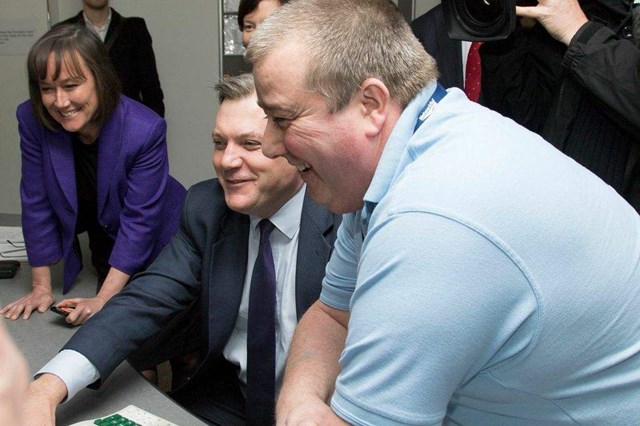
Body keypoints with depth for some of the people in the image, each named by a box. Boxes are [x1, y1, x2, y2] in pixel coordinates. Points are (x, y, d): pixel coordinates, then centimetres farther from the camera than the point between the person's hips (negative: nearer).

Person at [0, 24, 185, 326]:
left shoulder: (146, 130, -33)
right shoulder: (32, 120, -23)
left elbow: (140, 219, -29)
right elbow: (37, 203, -14)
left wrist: (103, 299, -30)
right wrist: (41, 287, -10)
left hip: (156, 245, -3)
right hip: (102, 237, 3)